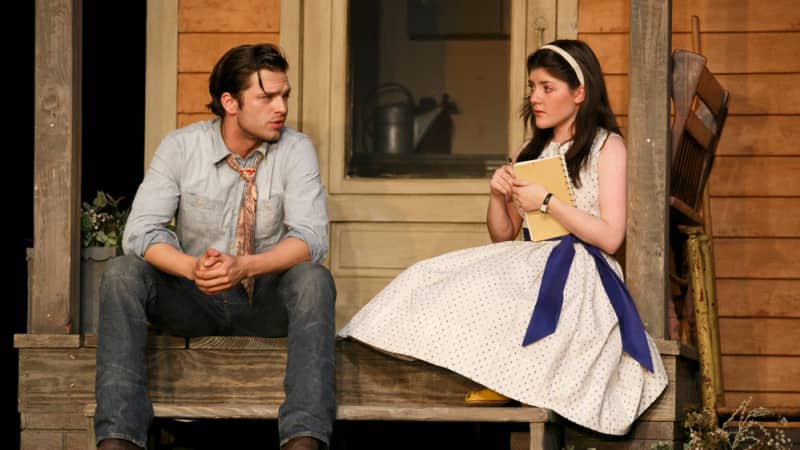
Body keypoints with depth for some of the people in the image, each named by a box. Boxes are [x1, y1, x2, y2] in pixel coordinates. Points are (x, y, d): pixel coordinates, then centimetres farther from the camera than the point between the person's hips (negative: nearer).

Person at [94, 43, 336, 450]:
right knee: (122, 274, -26)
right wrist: (193, 267, -36)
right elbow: (140, 232, -15)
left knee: (314, 279, -32)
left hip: (265, 305, -1)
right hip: (191, 302, 1)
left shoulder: (295, 150, -7)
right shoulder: (180, 147, -6)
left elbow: (310, 237, -17)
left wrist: (244, 267, -36)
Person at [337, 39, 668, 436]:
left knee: (485, 286, -33)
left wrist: (546, 202, -10)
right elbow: (503, 236, 21)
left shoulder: (607, 146, 2)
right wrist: (497, 196, 0)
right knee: (432, 277, -19)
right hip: (530, 263, 7)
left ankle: (501, 383, -17)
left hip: (580, 273, -7)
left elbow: (610, 237, -8)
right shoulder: (530, 151, 20)